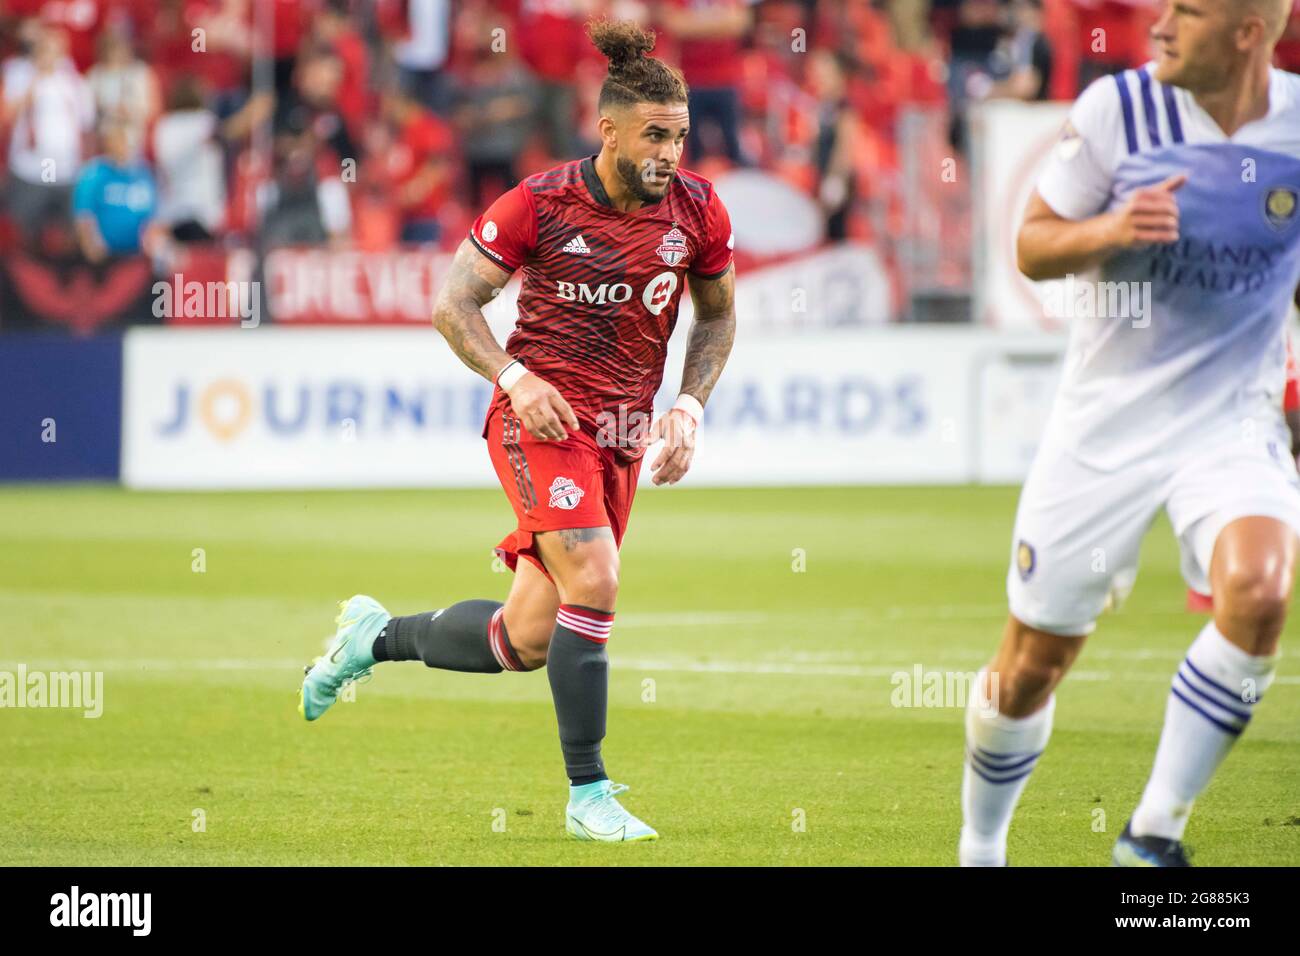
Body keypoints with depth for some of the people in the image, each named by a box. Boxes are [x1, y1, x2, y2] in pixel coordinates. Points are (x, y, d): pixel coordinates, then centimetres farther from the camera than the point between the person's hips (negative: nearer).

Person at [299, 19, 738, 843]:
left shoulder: (698, 211, -1)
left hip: (622, 436, 5)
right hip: (542, 413, -5)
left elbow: (718, 317, 15)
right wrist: (515, 377, -19)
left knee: (527, 641, 4)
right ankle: (588, 793, -12)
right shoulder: (539, 204, -11)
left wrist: (688, 410, 2)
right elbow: (455, 304, -3)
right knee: (593, 583, -24)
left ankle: (375, 636, 30)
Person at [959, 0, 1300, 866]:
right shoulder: (1118, 108, -10)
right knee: (1031, 665, 6)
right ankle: (980, 847, 33)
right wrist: (1110, 229, -22)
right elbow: (1033, 246, -2)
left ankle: (1155, 834, -15)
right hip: (1108, 417, 0)